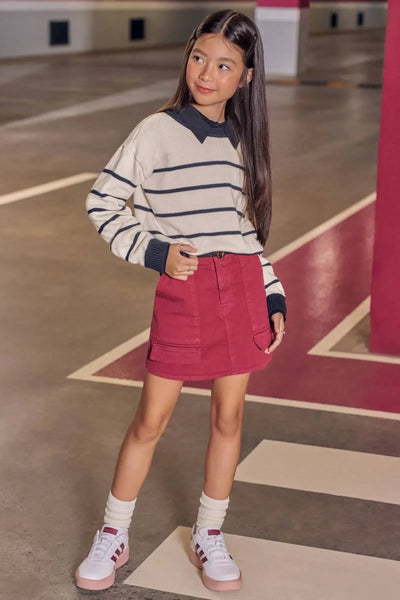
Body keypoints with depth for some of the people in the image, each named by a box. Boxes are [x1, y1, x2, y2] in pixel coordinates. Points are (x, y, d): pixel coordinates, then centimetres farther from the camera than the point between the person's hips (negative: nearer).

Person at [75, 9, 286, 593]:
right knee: (151, 418, 2)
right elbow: (103, 202, -2)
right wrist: (155, 251, -11)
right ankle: (112, 537, 19)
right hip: (183, 288, -4)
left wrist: (274, 298, 10)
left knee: (229, 415, 9)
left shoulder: (243, 141, 11)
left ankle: (209, 536, 25)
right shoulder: (157, 132, -3)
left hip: (243, 286, 4)